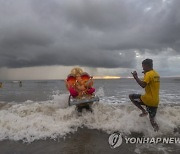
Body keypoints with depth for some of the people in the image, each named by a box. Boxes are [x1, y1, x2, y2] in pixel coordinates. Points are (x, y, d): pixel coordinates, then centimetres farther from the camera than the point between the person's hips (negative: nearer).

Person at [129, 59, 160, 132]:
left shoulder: (148, 74, -14)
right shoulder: (156, 74, 14)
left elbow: (143, 85, -28)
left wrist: (136, 77, -18)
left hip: (148, 99, -8)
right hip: (155, 101, 8)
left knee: (131, 96, 7)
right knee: (152, 120, 17)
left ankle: (144, 111, 3)